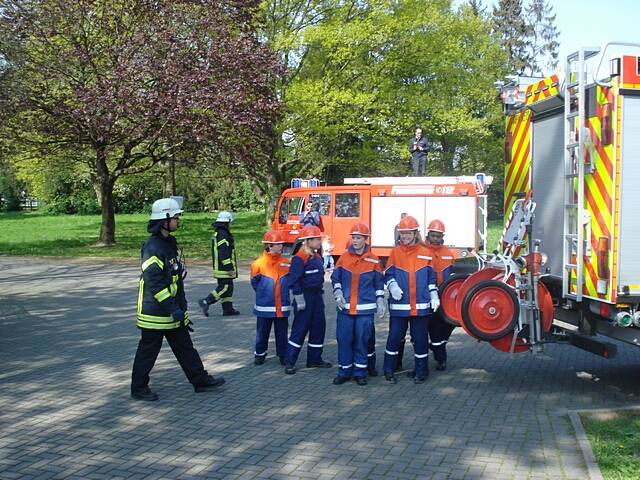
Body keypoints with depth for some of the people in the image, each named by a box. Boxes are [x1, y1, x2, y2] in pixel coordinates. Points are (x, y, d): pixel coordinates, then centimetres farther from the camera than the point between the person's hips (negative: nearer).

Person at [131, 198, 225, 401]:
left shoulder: (169, 243, 11)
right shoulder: (152, 248, -21)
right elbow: (154, 282, -25)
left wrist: (181, 307, 22)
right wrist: (172, 308, -25)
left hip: (173, 310, 9)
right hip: (155, 312, -9)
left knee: (185, 347, 15)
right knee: (148, 350, 4)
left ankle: (200, 380, 23)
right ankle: (139, 388, 18)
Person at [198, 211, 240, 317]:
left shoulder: (217, 233, 16)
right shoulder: (223, 235, -17)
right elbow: (224, 253, -23)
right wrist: (229, 267, -22)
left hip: (218, 267, 11)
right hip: (224, 268, -11)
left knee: (227, 287, 13)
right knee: (225, 287, -8)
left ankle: (228, 309, 15)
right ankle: (205, 302, -11)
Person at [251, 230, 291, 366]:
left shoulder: (286, 263, -1)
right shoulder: (259, 263, -8)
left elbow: (290, 281, 9)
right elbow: (255, 282, 3)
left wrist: (282, 293, 6)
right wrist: (264, 294, 8)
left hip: (282, 306, 2)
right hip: (265, 306, -2)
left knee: (282, 332, 9)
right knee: (262, 332, 10)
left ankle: (283, 355, 20)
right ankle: (259, 354, 25)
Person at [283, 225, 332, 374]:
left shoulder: (317, 257, 12)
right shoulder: (300, 258, -16)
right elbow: (294, 280, -19)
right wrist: (299, 299, -20)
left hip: (316, 297, 9)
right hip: (305, 297, -9)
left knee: (319, 327, 11)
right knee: (300, 329, -5)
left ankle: (315, 359, 22)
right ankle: (289, 361, 3)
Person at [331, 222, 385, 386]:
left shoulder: (373, 260, 2)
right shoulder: (344, 257, 4)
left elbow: (379, 283, 7)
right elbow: (335, 278, 9)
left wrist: (380, 301, 3)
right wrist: (338, 293, -5)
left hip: (365, 309, -1)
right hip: (345, 307, 1)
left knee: (362, 340, 2)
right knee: (344, 339, 2)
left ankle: (360, 372, 15)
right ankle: (344, 371, 14)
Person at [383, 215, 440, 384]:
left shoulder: (425, 253, 5)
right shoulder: (395, 252, 4)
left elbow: (431, 277, 9)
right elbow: (388, 275, 4)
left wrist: (434, 296, 2)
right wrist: (393, 286, -15)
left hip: (421, 305, 0)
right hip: (399, 305, 0)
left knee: (420, 338, 6)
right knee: (394, 337, 3)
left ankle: (421, 371, 19)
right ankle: (389, 370, 15)